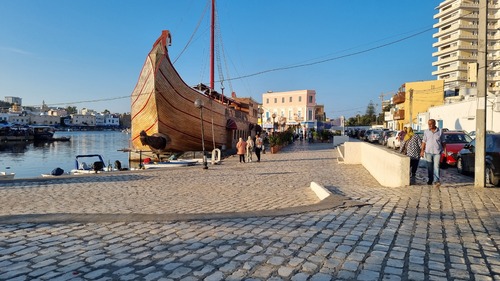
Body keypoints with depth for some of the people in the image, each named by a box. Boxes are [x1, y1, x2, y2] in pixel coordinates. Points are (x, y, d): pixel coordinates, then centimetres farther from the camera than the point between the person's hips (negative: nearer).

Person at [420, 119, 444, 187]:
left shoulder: (440, 131, 2)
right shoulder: (426, 131, 6)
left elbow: (443, 142, 6)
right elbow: (424, 142, 7)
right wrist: (422, 150, 1)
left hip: (437, 152, -2)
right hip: (428, 152, 2)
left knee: (436, 166, -10)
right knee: (429, 167, 7)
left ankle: (436, 180, -12)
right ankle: (430, 179, 20)